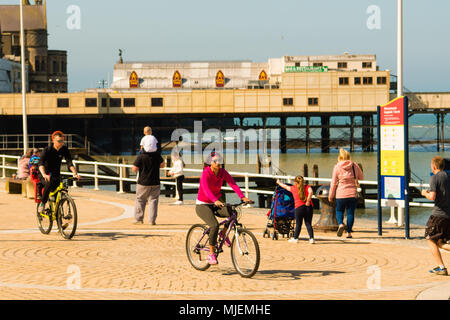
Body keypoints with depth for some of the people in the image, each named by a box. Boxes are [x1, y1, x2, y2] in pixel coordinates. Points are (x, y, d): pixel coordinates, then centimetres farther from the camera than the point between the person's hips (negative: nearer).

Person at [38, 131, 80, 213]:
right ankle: (42, 203, -19)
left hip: (56, 175, 4)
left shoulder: (64, 150, -8)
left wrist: (75, 173, -36)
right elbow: (41, 164, -31)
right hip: (46, 175, -4)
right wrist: (44, 175, -50)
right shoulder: (47, 150, -18)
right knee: (49, 183, -35)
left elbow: (69, 163, -18)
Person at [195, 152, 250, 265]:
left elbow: (233, 183, -16)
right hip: (202, 205, -5)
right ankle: (211, 254, -15)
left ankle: (224, 234, 4)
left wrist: (243, 197, -32)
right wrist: (215, 201, -53)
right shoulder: (206, 173, -20)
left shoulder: (222, 172, -4)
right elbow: (206, 189, -36)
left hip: (215, 204, 5)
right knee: (215, 225, -28)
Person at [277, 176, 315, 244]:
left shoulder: (293, 188, 8)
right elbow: (310, 192, -14)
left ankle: (295, 238, 19)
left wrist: (279, 182, 43)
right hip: (309, 207, 2)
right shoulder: (307, 187, 8)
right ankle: (311, 238, -5)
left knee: (298, 224, 10)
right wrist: (308, 200, -13)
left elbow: (285, 186, 25)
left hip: (299, 207, -2)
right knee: (308, 224, 5)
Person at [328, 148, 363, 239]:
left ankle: (340, 224, -15)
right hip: (352, 194, 2)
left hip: (341, 194, -2)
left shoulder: (337, 167, -5)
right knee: (350, 212, 9)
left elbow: (333, 183, -1)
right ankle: (349, 232, 8)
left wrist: (330, 196, 7)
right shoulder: (355, 166, 0)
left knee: (339, 211, 13)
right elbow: (361, 177, 13)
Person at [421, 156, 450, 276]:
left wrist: (425, 193, 3)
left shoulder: (435, 178, -9)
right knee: (440, 243, 15)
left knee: (431, 240, 5)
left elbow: (432, 197, -18)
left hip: (439, 214, -7)